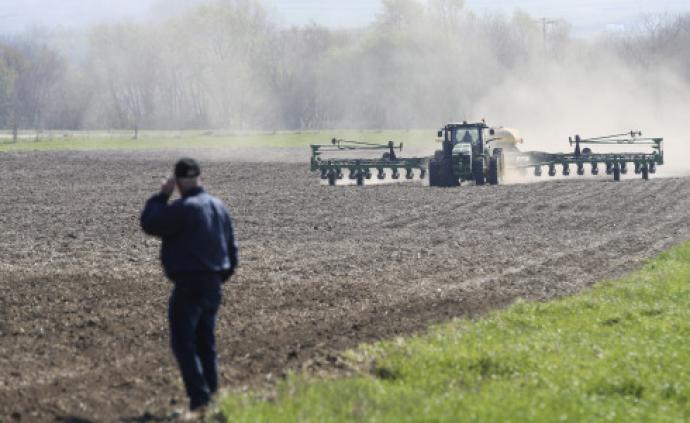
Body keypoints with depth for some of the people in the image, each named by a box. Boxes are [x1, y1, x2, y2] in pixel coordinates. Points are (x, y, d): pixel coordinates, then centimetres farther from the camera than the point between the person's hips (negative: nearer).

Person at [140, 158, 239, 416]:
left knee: (183, 343, -4)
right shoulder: (219, 207, 10)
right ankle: (212, 396, 18)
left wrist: (161, 196, -2)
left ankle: (199, 397, -13)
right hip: (214, 285, 8)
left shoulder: (183, 208, -18)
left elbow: (150, 224, -10)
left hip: (189, 285, -8)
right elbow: (231, 248, 16)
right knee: (206, 343, 17)